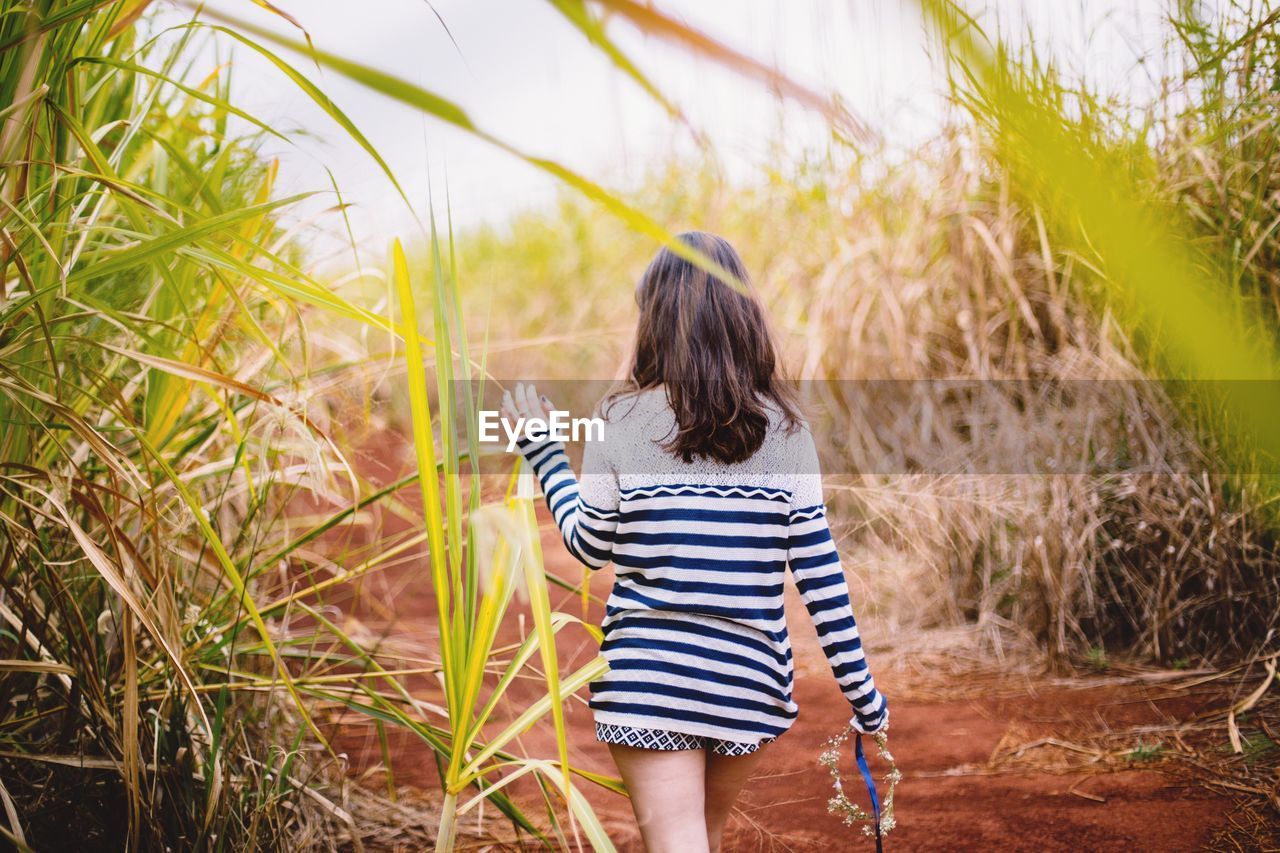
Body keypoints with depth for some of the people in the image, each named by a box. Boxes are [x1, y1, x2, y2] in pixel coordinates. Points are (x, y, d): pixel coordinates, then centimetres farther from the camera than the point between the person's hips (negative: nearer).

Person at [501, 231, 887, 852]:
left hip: (649, 675, -3)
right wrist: (861, 690, 4)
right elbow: (818, 568, -4)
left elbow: (590, 546, 4)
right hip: (750, 678, 3)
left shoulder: (621, 421, -7)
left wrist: (541, 449, 16)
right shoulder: (784, 428, -4)